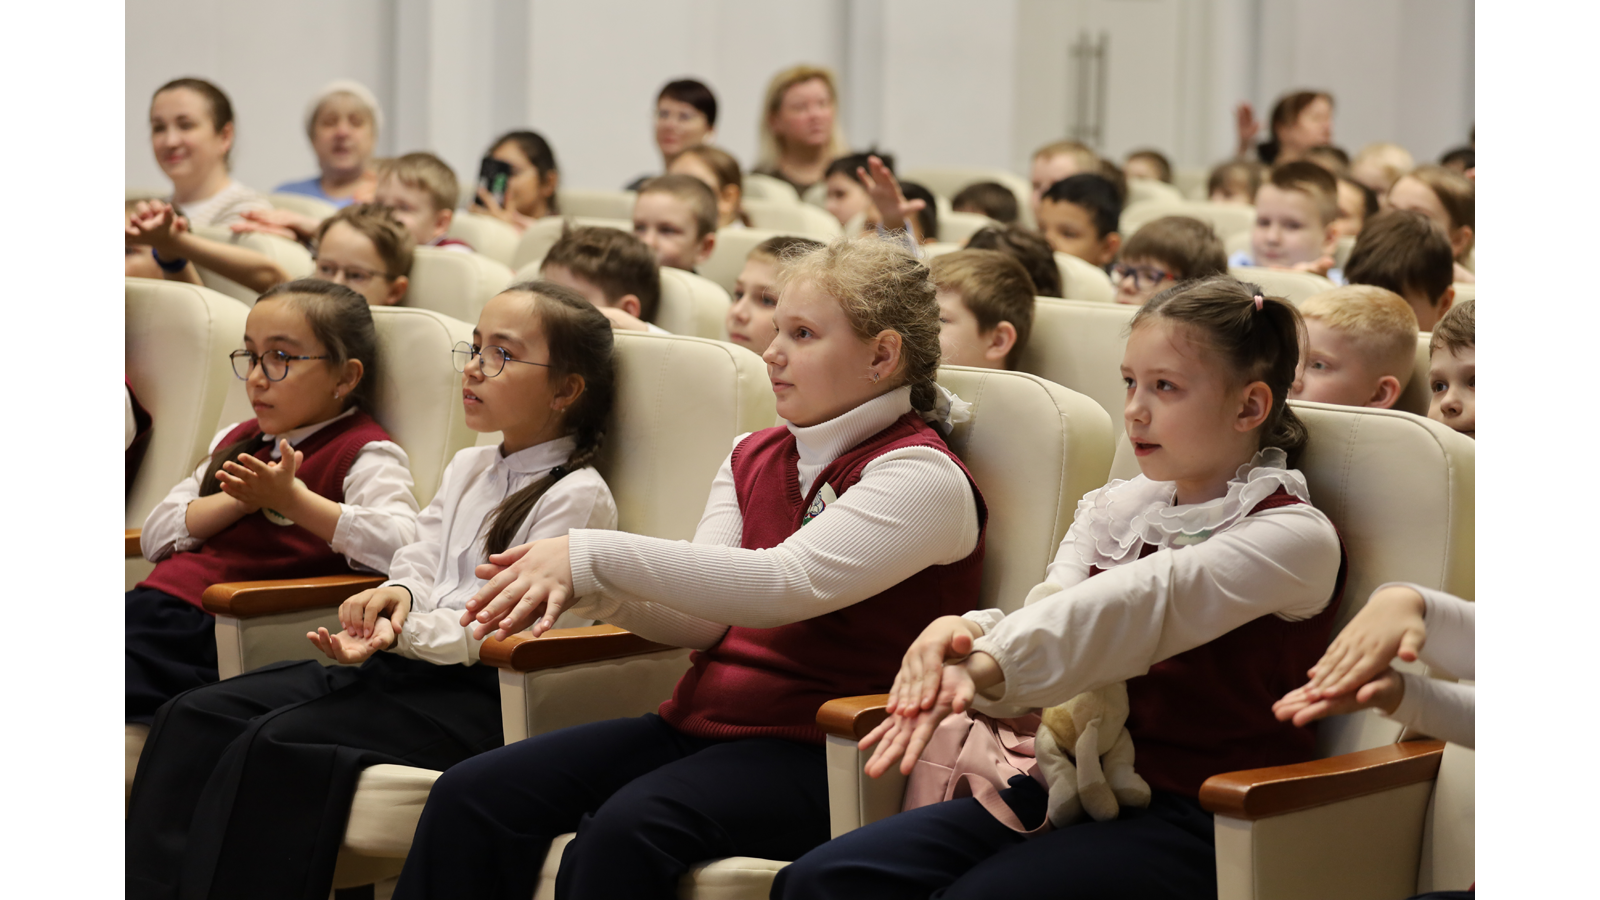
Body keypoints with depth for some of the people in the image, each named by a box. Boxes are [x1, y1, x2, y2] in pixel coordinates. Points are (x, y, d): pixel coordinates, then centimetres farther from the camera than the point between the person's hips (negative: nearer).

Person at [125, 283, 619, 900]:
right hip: (408, 664, 9)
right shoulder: (468, 469, 21)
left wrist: (402, 633, -23)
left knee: (277, 744, -28)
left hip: (480, 694, -8)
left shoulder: (578, 495, -6)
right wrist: (397, 594, -7)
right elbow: (419, 562, 18)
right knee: (196, 715, -8)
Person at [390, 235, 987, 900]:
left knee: (627, 828, -35)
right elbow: (703, 621, 9)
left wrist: (596, 556, -21)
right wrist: (589, 589, -12)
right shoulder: (753, 459, 17)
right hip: (701, 721, 7)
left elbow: (784, 583, -21)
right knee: (473, 793, -14)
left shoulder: (923, 476, -8)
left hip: (815, 753, -7)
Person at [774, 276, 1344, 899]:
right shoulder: (1113, 509, 16)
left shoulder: (1295, 535, -7)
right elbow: (1050, 609, 0)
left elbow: (1142, 604, -22)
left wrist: (990, 666, -35)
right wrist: (964, 638, -25)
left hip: (1193, 819, -6)